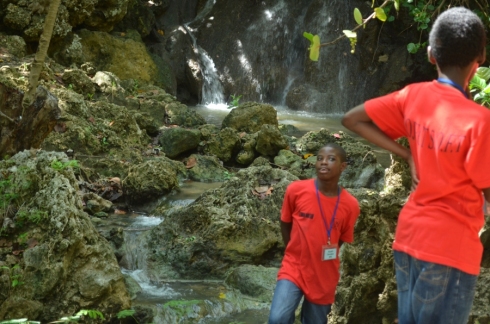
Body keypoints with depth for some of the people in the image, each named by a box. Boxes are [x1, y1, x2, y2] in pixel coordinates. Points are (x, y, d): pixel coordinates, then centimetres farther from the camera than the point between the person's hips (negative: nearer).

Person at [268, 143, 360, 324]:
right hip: (294, 268, -2)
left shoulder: (350, 205, -9)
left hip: (324, 277, 2)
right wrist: (297, 254, 7)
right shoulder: (296, 190, -11)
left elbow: (341, 239, 8)